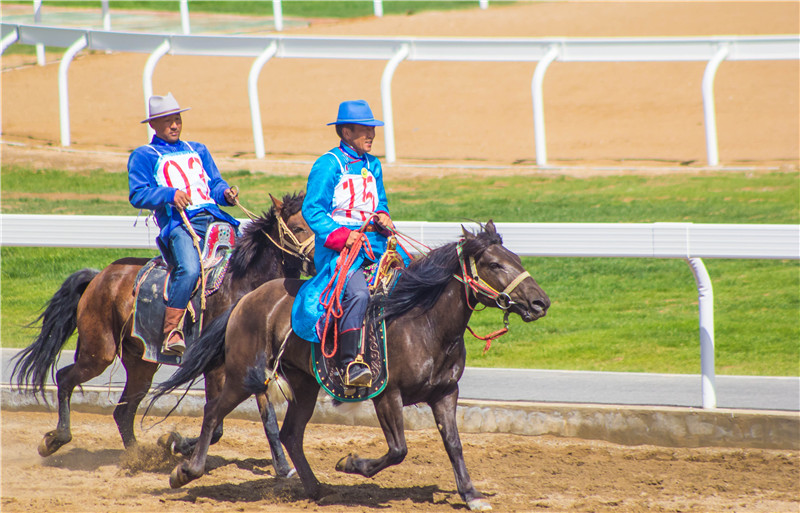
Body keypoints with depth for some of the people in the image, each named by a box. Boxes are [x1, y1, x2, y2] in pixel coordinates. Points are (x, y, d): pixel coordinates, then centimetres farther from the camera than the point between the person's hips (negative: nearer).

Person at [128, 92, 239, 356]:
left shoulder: (198, 151, 30)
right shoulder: (144, 156, 13)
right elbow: (138, 194, 0)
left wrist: (225, 193, 2)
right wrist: (170, 194, -15)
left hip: (214, 219, 6)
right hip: (179, 223, -6)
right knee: (189, 269, -34)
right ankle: (171, 332, -30)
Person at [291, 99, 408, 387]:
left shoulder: (372, 165, 18)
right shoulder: (328, 165, -3)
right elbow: (312, 210, -9)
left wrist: (383, 217, 3)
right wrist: (340, 236, -21)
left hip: (374, 240, 7)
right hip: (338, 245, -7)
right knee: (357, 293, -31)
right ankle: (349, 363, -29)